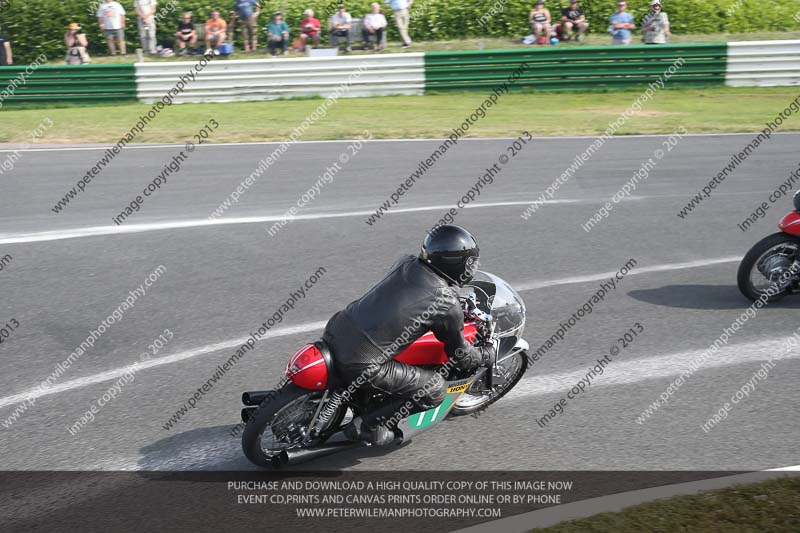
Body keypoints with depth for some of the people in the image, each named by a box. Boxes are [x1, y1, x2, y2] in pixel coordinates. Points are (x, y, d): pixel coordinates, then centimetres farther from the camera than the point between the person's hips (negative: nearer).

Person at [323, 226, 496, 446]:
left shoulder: (405, 263, 9)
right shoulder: (448, 305, -7)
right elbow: (461, 355, 8)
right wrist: (488, 355, 28)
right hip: (362, 364, -7)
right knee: (435, 390, 8)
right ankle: (367, 424, 7)